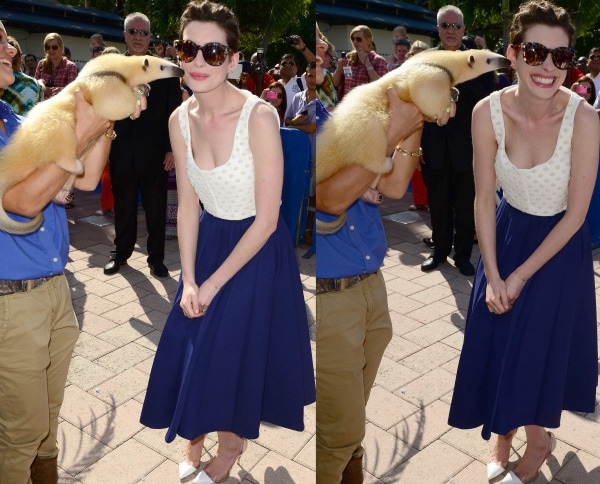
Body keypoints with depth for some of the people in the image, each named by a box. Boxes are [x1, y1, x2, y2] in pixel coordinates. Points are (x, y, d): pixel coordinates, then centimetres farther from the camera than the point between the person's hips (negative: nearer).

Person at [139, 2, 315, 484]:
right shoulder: (180, 120, -7)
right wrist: (188, 280, -5)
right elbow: (188, 204, 1)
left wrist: (215, 283, -16)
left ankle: (231, 443, 38)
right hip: (208, 241, 5)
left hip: (256, 248, -5)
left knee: (236, 349, 8)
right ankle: (197, 431, 43)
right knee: (190, 346, 14)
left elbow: (266, 219, -22)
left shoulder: (259, 116, -25)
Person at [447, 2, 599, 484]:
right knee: (496, 344, 12)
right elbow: (484, 199, -9)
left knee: (541, 348, 10)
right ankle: (504, 431, 40)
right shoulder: (488, 112, -19)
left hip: (558, 245, -2)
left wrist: (522, 275, -14)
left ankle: (538, 438, 40)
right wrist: (491, 275, -10)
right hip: (506, 235, 3)